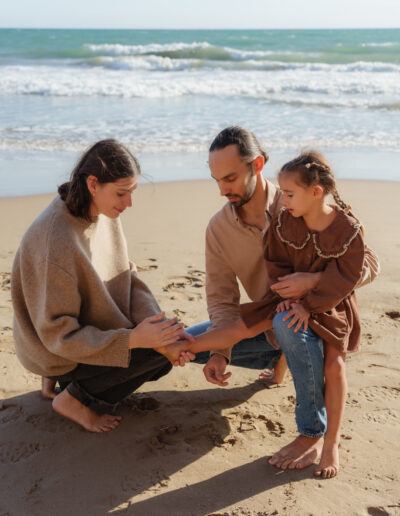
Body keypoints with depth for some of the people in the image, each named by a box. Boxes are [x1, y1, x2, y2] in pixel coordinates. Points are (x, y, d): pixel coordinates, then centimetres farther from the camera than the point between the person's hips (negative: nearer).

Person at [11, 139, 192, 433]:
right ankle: (75, 398, -1)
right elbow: (58, 334, -28)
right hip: (57, 352, -8)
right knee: (161, 352, -19)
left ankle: (61, 379, 12)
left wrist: (158, 326, -20)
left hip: (92, 329, 8)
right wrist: (133, 339, -36)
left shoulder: (104, 215, -7)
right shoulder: (56, 241, -32)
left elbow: (128, 279, -3)